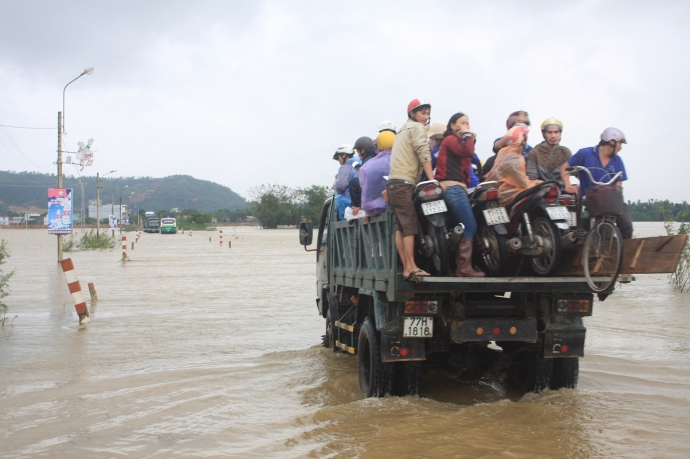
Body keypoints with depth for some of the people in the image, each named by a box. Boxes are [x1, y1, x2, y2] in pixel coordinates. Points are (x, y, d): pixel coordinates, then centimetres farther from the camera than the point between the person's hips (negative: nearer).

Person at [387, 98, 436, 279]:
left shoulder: (404, 129, 28)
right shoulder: (417, 128, -1)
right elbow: (424, 155, -13)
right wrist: (433, 180, -17)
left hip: (394, 183, 10)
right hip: (404, 183, -10)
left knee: (401, 227, 5)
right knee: (410, 225, -13)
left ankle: (406, 267, 3)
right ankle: (411, 268, -18)